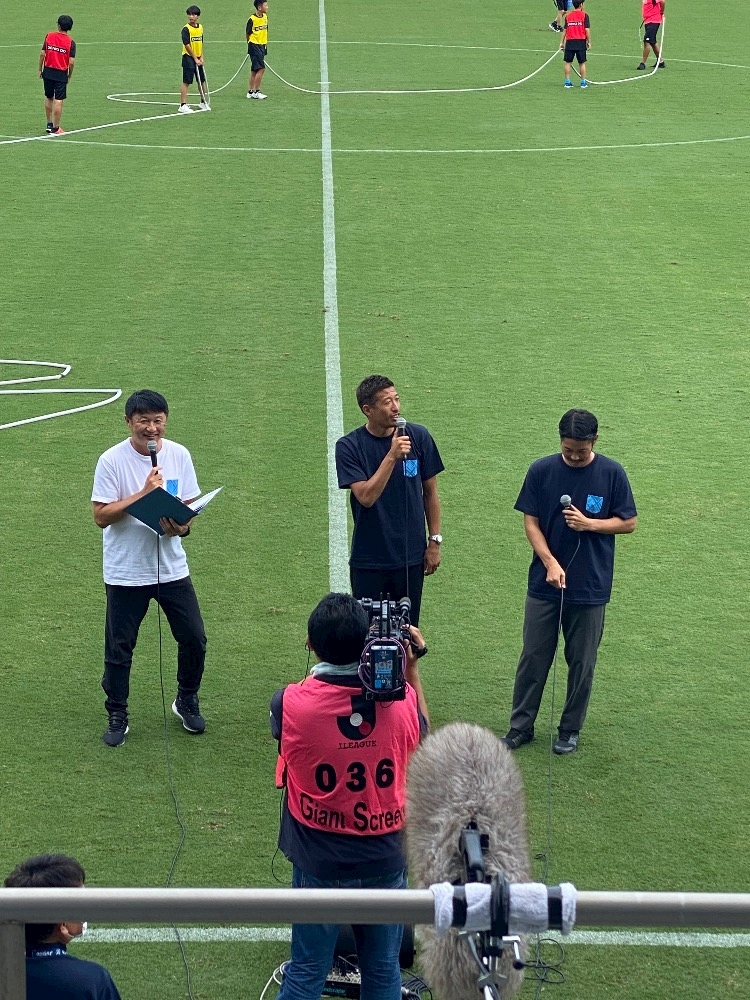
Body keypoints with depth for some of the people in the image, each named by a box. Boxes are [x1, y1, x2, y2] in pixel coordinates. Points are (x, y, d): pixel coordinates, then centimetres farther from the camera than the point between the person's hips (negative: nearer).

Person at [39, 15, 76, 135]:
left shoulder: (49, 36, -2)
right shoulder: (70, 42, -8)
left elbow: (42, 54, -2)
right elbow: (71, 62, -10)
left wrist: (40, 70, 9)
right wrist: (70, 75, 6)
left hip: (48, 71, 3)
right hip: (61, 74, -3)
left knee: (48, 98, 18)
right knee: (58, 101, 0)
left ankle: (49, 124, 26)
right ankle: (55, 128, 3)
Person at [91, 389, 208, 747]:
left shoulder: (179, 455, -1)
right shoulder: (112, 460, -12)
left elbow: (190, 506, 6)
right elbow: (101, 516, -15)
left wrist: (181, 527, -16)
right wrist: (144, 492, -24)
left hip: (172, 567, 3)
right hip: (125, 572, -3)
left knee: (194, 639, 6)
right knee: (119, 648, 5)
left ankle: (187, 701, 30)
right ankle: (117, 716, 22)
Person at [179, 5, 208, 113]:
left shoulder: (200, 27, 8)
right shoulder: (186, 29, -13)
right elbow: (187, 45, -16)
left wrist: (201, 58, 5)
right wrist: (195, 59, -14)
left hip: (198, 58, 7)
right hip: (188, 57, -7)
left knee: (202, 81, 14)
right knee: (186, 82, -6)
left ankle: (203, 102, 30)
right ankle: (183, 105, -4)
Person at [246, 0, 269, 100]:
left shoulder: (265, 17, 7)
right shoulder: (252, 19, -15)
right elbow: (248, 34, -6)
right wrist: (251, 44, 0)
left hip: (262, 46, 7)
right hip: (254, 46, -7)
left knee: (254, 70, 12)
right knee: (261, 68, -13)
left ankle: (250, 92, 19)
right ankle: (256, 92, -8)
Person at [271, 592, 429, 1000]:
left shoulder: (289, 704, -20)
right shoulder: (400, 699, -15)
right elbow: (421, 735, 9)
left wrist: (327, 661, 3)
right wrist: (411, 667, 11)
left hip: (319, 866, -1)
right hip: (386, 862, 1)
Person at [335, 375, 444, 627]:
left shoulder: (418, 437, -3)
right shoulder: (349, 446, -10)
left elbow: (430, 493, 7)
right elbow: (366, 497, -20)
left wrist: (435, 541, 5)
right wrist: (392, 456, -27)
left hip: (411, 557, 2)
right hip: (368, 561, -2)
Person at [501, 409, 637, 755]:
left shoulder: (612, 473, -6)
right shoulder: (541, 471, -4)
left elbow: (628, 523, 0)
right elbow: (531, 522, -2)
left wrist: (589, 524, -16)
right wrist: (550, 563, -15)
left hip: (591, 587, -1)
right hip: (544, 583, 1)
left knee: (581, 663, 8)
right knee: (533, 657, 7)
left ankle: (570, 730, 22)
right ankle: (521, 726, 19)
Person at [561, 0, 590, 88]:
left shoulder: (568, 15, 6)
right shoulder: (584, 15, -3)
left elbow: (565, 30, 6)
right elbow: (587, 30, -7)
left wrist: (562, 42, 11)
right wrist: (589, 42, 0)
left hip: (569, 41, 2)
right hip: (581, 41, -2)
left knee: (568, 62, 7)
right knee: (582, 63, 5)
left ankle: (567, 82, 5)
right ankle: (583, 82, 7)